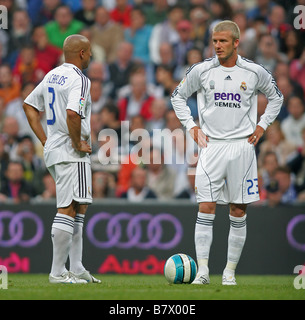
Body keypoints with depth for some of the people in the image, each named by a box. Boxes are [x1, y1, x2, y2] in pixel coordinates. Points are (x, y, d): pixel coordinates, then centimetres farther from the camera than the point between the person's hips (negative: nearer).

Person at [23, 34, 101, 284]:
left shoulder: (52, 75, 14)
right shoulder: (79, 80, -14)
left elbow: (29, 106, 20)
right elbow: (72, 114, -30)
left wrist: (45, 141, 17)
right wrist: (78, 144, -17)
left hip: (53, 150, 10)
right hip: (71, 154, -10)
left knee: (79, 207, 16)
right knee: (68, 209, -9)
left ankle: (76, 268, 16)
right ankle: (58, 273, -10)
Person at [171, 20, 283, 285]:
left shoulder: (254, 72, 0)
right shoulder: (201, 70, 0)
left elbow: (276, 97, 17)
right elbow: (178, 96, 15)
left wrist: (261, 126, 8)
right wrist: (191, 126, 6)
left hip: (242, 146, 1)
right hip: (211, 145, 0)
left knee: (238, 212, 3)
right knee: (206, 208, -9)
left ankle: (230, 271, 10)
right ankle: (202, 271, -9)